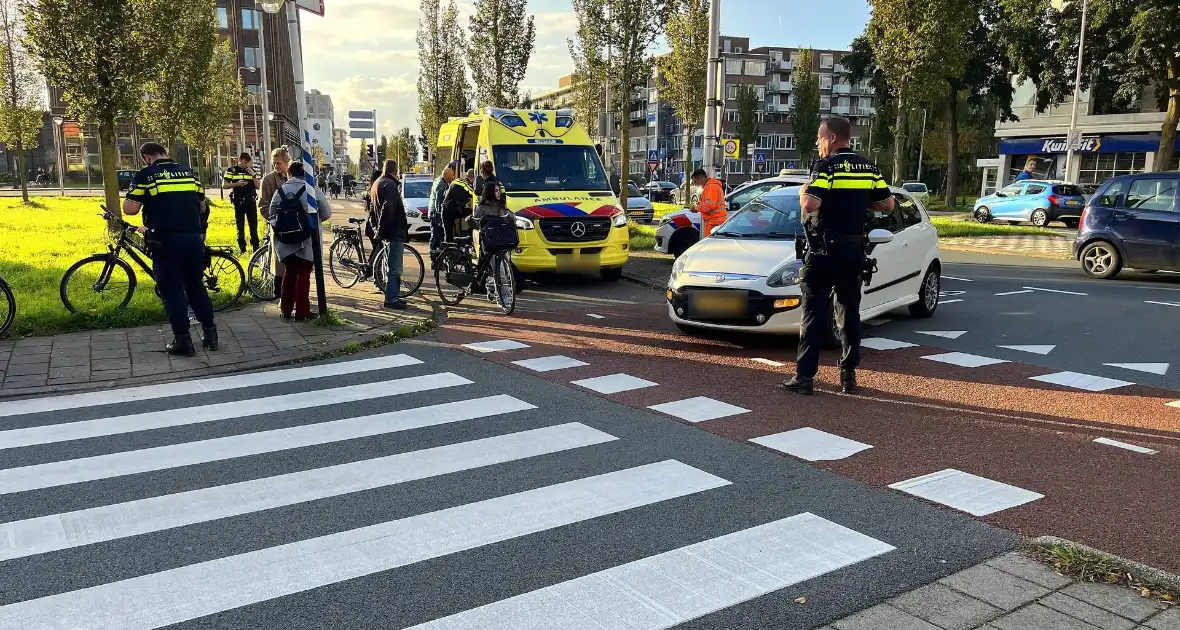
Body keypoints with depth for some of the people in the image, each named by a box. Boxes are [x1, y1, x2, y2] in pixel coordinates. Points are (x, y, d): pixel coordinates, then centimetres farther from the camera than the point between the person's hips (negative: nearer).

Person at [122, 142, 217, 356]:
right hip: (193, 238, 4)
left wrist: (147, 205, 11)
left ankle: (183, 340, 6)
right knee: (196, 286, 17)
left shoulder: (145, 174, -3)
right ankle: (210, 333, 18)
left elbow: (130, 208, -8)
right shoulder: (189, 172, 10)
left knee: (172, 290, 4)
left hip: (165, 241, -4)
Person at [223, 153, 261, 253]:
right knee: (240, 225, 3)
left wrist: (253, 175, -10)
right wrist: (236, 184, -15)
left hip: (251, 200, 1)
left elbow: (258, 186, 4)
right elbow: (224, 185, -1)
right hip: (238, 200, -1)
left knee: (253, 224, -2)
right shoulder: (231, 170, 2)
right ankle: (241, 247, 10)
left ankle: (255, 246, 4)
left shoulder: (251, 170, 9)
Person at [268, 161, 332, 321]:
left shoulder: (280, 191, -1)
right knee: (303, 273, 4)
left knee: (290, 272, 16)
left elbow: (273, 215, 2)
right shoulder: (314, 191, -10)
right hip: (308, 241, -3)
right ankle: (302, 312, 4)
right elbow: (327, 213, -4)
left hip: (286, 241, 3)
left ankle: (286, 310, 20)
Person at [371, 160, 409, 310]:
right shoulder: (390, 185, -14)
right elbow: (388, 209, -24)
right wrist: (381, 229, -17)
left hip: (388, 232, 10)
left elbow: (374, 210, 23)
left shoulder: (376, 184, 18)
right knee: (394, 268, -7)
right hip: (394, 231, -10)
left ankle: (393, 296, 23)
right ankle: (391, 299, -5)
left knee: (393, 266, 17)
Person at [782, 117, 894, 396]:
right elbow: (887, 204, 9)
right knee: (849, 312, 13)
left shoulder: (826, 166, -12)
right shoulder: (869, 168, 8)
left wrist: (803, 192, -2)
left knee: (814, 313, -2)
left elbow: (809, 205, -23)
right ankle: (848, 375, 16)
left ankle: (805, 376, -2)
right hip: (854, 250, 6)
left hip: (824, 250, -6)